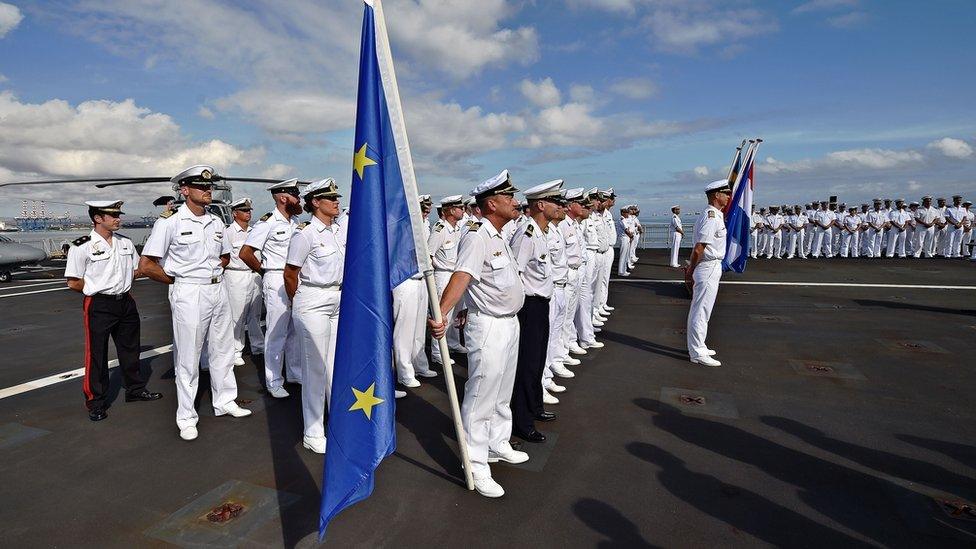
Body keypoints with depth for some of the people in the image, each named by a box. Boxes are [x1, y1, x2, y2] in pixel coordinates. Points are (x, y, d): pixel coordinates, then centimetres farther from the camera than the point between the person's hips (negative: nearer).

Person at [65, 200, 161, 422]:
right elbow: (74, 283, -9)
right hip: (98, 306, -6)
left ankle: (136, 389, 34)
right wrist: (99, 290, 0)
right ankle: (96, 403, 17)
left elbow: (137, 269, 16)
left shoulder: (125, 242, 6)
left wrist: (120, 285, 4)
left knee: (130, 349, 18)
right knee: (97, 355, 3)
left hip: (126, 302, 6)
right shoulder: (82, 247, -12)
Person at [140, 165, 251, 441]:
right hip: (189, 294, -6)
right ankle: (186, 417, 16)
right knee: (188, 358, 3)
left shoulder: (216, 222, 8)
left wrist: (213, 272, 8)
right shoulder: (170, 222, -9)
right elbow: (146, 265, -9)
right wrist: (179, 280, -2)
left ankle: (225, 401, 32)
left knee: (223, 350, 15)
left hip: (218, 291, 6)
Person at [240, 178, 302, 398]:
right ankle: (274, 381, 11)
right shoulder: (268, 223, -11)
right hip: (276, 281, -7)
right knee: (277, 332, 0)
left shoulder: (297, 222, 10)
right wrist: (265, 270, -1)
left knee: (296, 330, 14)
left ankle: (295, 372, 29)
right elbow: (245, 253, -11)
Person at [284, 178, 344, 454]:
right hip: (313, 304, -6)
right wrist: (299, 304, 6)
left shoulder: (339, 232, 9)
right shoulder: (305, 234, -12)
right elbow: (290, 274, -6)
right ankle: (312, 434, 15)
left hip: (338, 301, 6)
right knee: (315, 368, 1)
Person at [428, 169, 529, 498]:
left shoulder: (499, 237, 12)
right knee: (481, 397, 0)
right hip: (488, 327, -10)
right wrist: (441, 313, -47)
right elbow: (461, 275, -35)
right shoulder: (476, 237, -20)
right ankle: (476, 464, 12)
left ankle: (498, 444, 39)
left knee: (502, 393, 22)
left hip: (510, 323, 10)